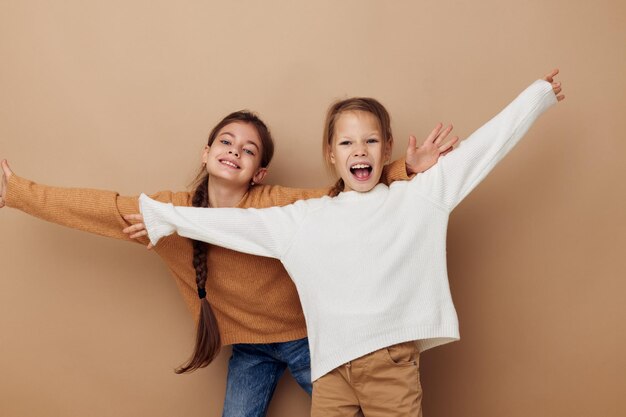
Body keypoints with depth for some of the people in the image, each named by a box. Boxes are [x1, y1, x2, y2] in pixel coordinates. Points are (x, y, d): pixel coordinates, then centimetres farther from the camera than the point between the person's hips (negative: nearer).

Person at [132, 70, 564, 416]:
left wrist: (538, 94, 11)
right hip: (331, 365, 2)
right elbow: (237, 221, 10)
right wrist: (163, 217, 13)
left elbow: (484, 144, 6)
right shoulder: (305, 218, 7)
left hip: (394, 361, -1)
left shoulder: (419, 196, 3)